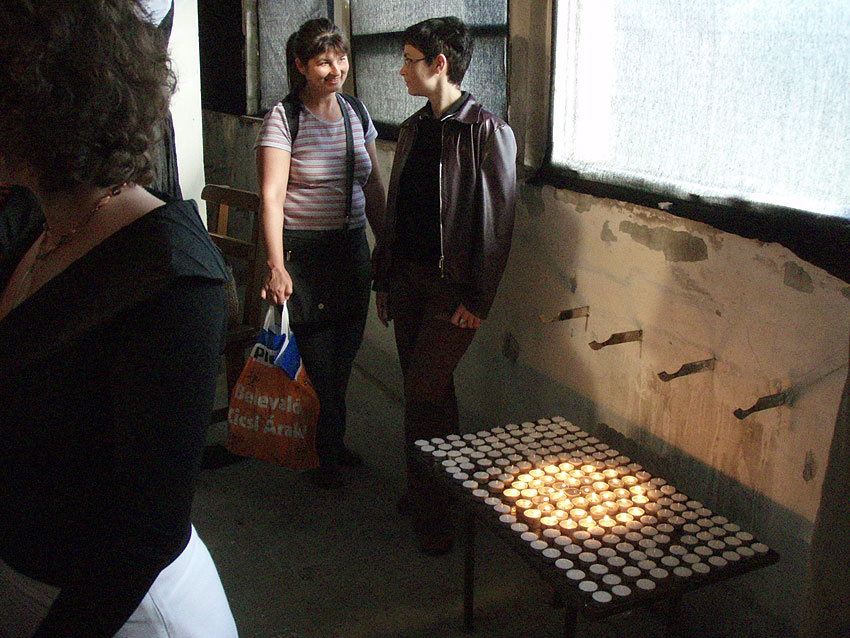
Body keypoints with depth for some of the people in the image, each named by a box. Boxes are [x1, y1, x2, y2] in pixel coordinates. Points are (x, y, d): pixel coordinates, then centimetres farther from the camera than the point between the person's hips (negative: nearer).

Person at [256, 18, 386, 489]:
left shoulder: (356, 113, 8)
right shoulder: (284, 118, -10)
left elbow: (373, 189, 13)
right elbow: (271, 197, -18)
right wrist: (277, 266, -26)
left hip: (351, 247, 6)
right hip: (302, 251, -5)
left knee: (344, 357, 14)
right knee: (317, 364, 2)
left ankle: (333, 444, 36)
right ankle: (325, 459, 23)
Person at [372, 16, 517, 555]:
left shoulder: (487, 132, -10)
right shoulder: (414, 129, 12)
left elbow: (497, 222, -12)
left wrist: (476, 299, -14)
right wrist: (385, 277, 14)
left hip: (453, 285, -7)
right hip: (408, 277, 7)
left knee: (424, 390, -9)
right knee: (427, 389, 13)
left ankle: (431, 510, 6)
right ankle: (425, 491, 27)